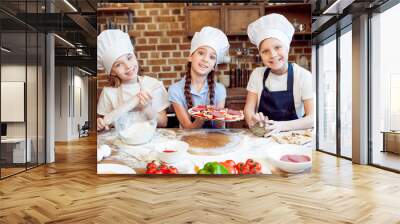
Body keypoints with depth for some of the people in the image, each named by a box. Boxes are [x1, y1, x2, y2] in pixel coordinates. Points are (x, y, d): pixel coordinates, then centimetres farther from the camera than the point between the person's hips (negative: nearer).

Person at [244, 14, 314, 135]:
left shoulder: (303, 76, -7)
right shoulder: (257, 74, 3)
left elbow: (313, 118, -12)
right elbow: (249, 108, 0)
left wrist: (281, 126, -29)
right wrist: (252, 120, -23)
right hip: (262, 135, 1)